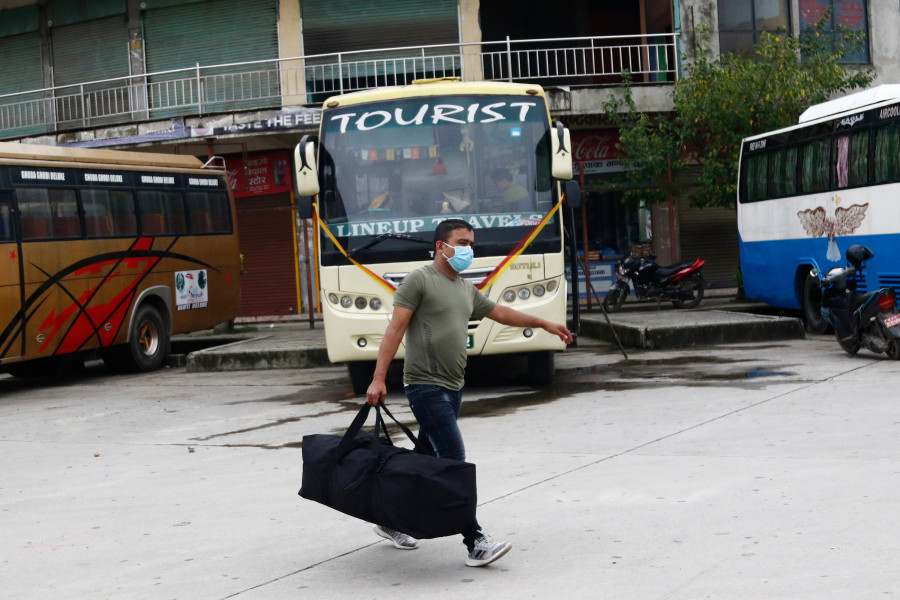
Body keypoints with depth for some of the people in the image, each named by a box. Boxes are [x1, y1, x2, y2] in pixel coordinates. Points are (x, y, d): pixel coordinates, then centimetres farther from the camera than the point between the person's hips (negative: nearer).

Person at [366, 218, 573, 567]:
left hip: (452, 388, 9)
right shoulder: (419, 281, -7)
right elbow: (395, 329, -12)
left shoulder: (466, 290, 18)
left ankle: (393, 522, 28)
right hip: (426, 386, -9)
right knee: (454, 462, -13)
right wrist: (378, 379, -18)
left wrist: (543, 324, 33)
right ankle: (475, 543, -15)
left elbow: (500, 313, 31)